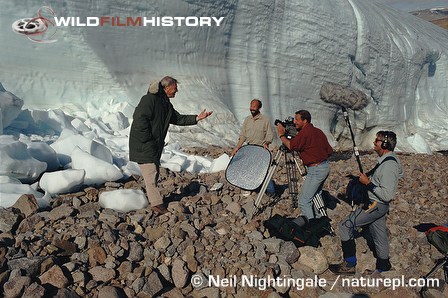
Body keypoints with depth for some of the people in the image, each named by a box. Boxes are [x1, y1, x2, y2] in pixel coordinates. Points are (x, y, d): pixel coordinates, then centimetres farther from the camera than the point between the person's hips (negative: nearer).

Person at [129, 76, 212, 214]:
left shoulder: (166, 104, 14)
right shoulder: (149, 99, -16)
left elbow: (178, 119, 17)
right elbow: (139, 117, -24)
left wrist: (197, 118, 7)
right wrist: (147, 139, -22)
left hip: (155, 145, 10)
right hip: (143, 144, -10)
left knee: (154, 171, 13)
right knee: (150, 172, -10)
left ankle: (151, 198, 25)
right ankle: (157, 203, -9)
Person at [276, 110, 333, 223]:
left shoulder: (305, 132, -16)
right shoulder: (318, 131, 12)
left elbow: (291, 146, -19)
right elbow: (329, 151, 14)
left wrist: (281, 134, -6)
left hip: (316, 170, -10)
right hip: (325, 166, 10)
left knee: (304, 201, -5)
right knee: (316, 195, 23)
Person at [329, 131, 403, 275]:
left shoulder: (389, 165, -25)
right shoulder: (389, 159, 7)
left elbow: (387, 195, -27)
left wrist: (368, 183, -21)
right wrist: (368, 178, 10)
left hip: (375, 206, -10)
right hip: (377, 205, 10)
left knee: (345, 226, -6)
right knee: (379, 236, 19)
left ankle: (349, 265, 1)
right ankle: (383, 268, 34)